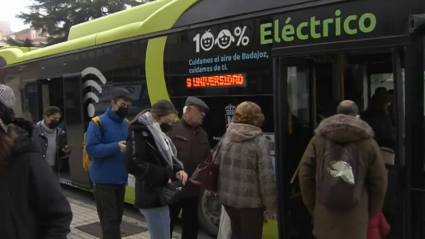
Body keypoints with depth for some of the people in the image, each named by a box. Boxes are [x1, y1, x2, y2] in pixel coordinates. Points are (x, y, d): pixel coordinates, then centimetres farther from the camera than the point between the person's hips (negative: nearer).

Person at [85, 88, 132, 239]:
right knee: (109, 218, -4)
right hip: (104, 179, -6)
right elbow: (91, 148, -19)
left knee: (117, 217, 16)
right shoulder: (98, 123, -11)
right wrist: (116, 147, -28)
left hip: (120, 178, 6)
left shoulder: (126, 124, 8)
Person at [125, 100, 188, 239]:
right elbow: (132, 164, -23)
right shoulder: (140, 132, -13)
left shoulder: (158, 133, 16)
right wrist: (163, 175, -19)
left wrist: (177, 170, -2)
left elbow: (167, 159, 20)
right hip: (151, 198, -10)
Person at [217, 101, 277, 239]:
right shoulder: (259, 141, -15)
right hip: (250, 200, -6)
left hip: (228, 197, 6)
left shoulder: (226, 137, 3)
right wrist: (269, 205, -10)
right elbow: (266, 176, -18)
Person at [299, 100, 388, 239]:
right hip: (355, 218, -1)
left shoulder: (318, 139, 3)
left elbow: (305, 176, 4)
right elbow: (378, 182, 3)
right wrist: (369, 213, 16)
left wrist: (312, 208, 14)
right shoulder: (368, 143, 1)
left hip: (324, 217, 1)